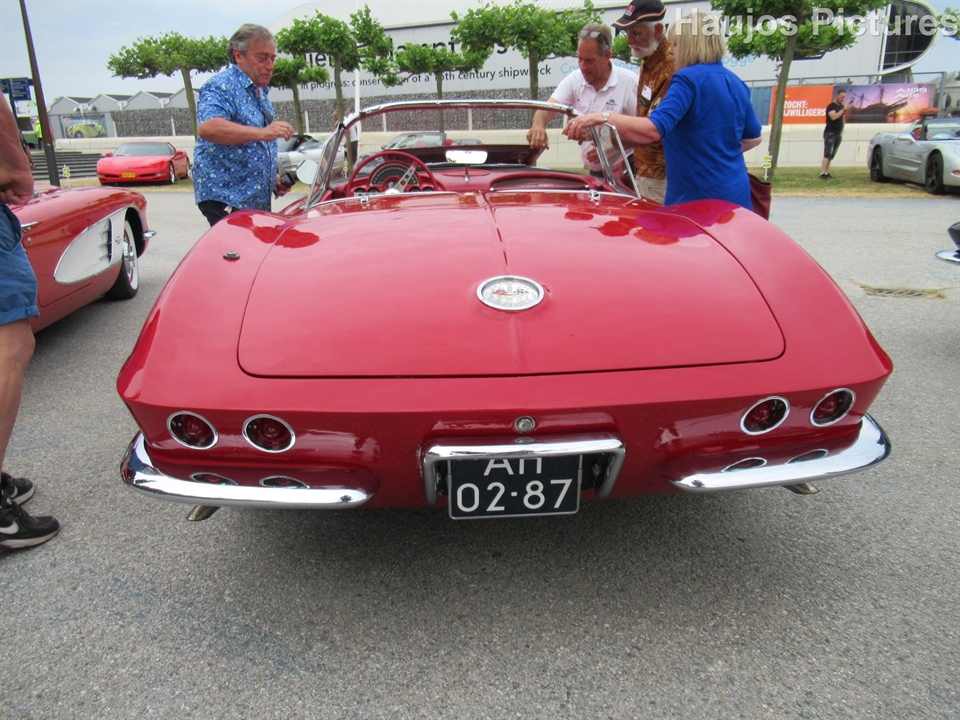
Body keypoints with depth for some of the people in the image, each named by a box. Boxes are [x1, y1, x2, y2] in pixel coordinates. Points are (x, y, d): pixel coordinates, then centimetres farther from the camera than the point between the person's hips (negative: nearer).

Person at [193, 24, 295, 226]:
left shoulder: (261, 92, 20)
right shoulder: (221, 86, -9)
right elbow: (207, 128, -29)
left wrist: (274, 179, 14)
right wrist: (262, 132, -36)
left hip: (258, 200, 9)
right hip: (226, 197, -8)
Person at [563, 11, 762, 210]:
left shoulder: (689, 78, -12)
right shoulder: (737, 84, 12)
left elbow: (653, 129, -26)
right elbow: (753, 138, 21)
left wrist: (602, 118, -24)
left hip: (697, 198, -8)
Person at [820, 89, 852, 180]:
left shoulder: (841, 106, 17)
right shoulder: (831, 106, -7)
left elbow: (842, 119, 22)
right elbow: (833, 117, -22)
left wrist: (842, 132, 15)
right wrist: (844, 109, -23)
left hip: (838, 134, 8)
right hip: (830, 133, -8)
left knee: (832, 155, 4)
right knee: (827, 154, -17)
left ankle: (827, 173, 3)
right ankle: (822, 174, -24)